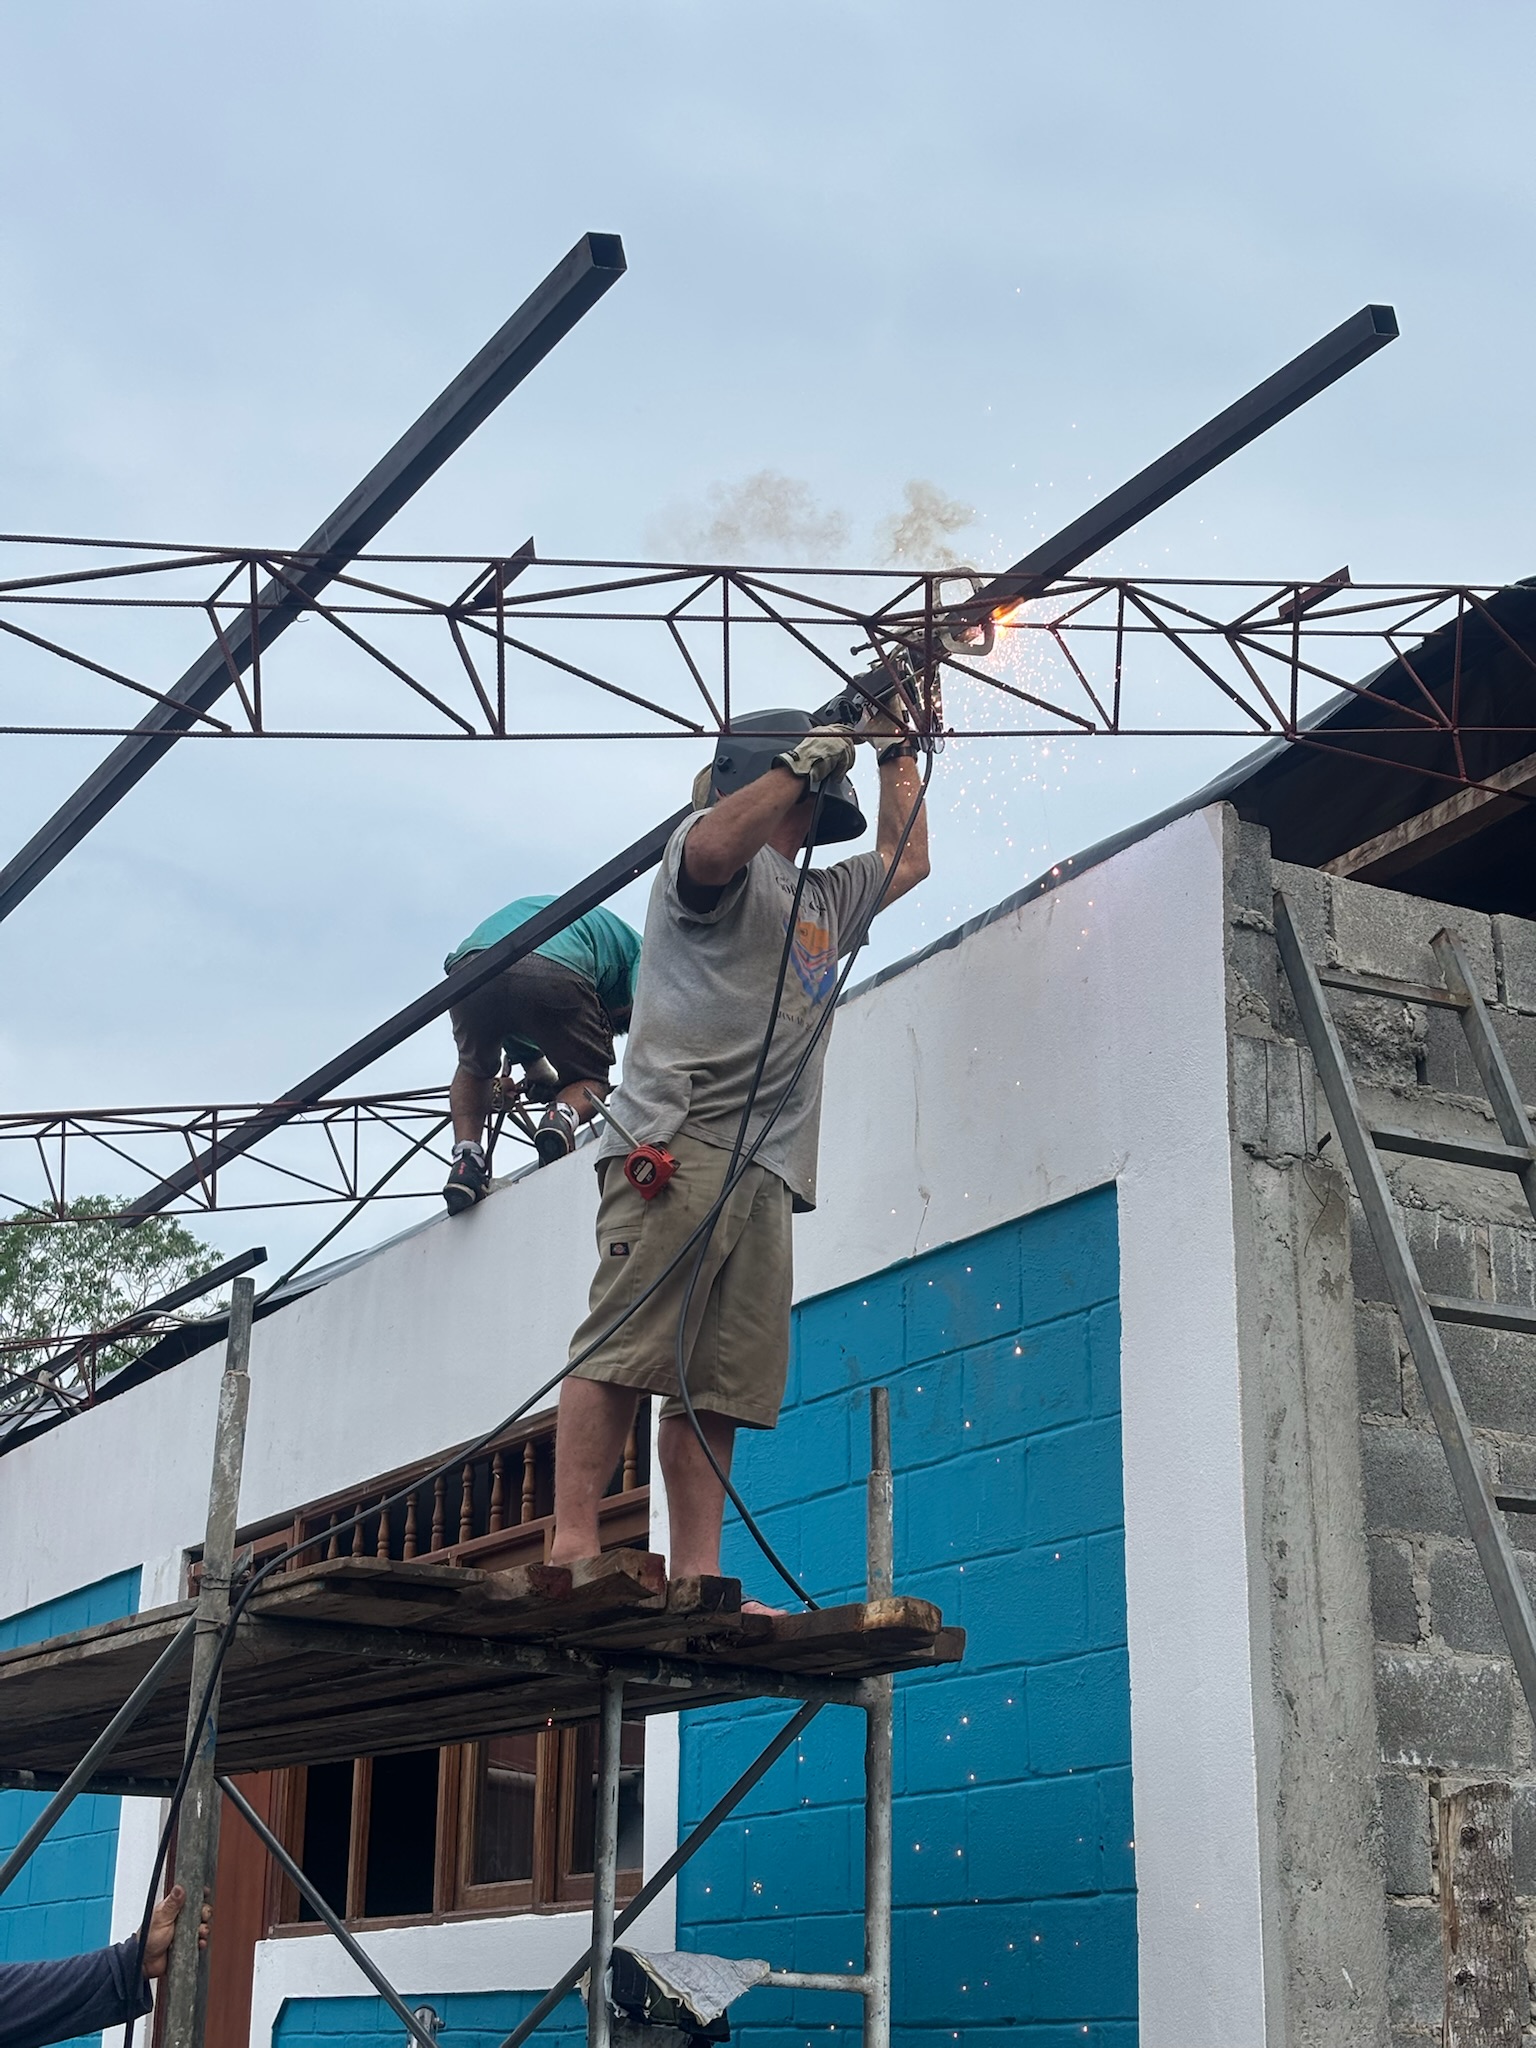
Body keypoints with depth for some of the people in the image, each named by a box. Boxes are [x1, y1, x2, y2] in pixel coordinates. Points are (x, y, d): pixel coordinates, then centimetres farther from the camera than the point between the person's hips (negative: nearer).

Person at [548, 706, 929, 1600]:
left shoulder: (824, 900, 35)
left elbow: (908, 862, 50)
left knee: (722, 1388, -2)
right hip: (680, 1144, -8)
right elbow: (713, 849, -17)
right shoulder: (711, 843, 9)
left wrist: (901, 753, 45)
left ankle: (699, 1580, -6)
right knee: (626, 1349, -17)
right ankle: (573, 1545, -22)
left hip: (767, 1169, 8)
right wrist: (808, 757, -8)